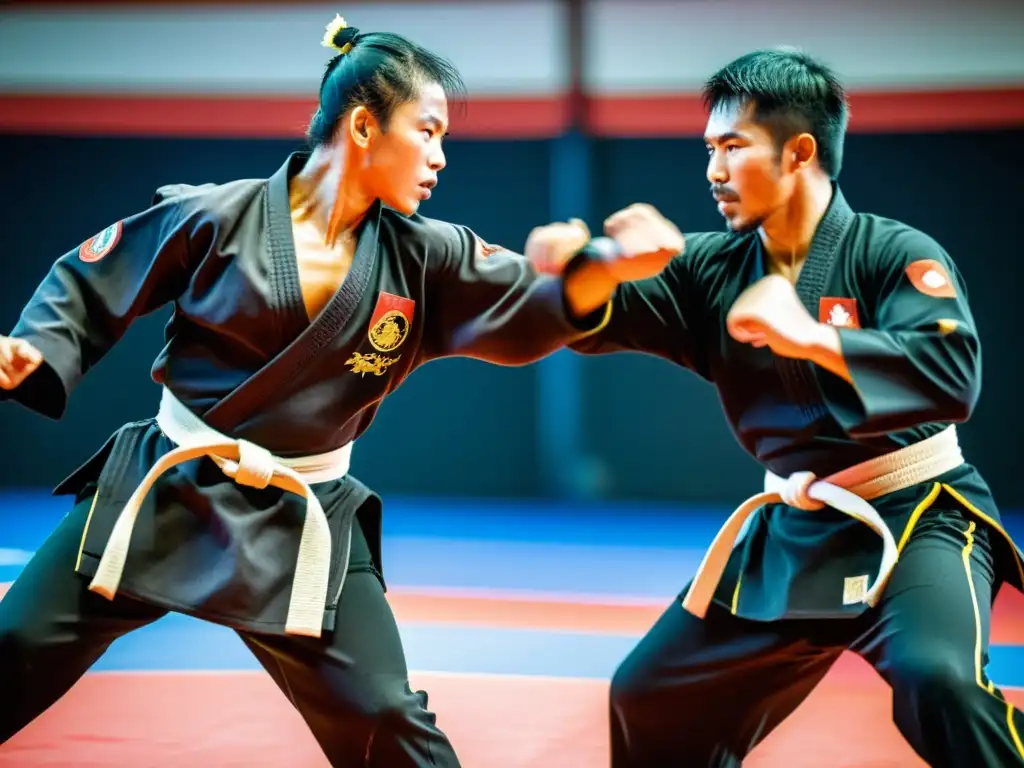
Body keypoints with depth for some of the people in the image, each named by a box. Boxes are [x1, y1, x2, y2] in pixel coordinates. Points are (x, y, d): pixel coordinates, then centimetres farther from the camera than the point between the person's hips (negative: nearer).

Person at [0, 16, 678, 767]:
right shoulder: (219, 217, -9)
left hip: (301, 525, 2)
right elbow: (93, 283, 1)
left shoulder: (423, 259, 0)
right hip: (164, 493, -2)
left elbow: (527, 308, -8)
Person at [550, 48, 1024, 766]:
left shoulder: (893, 252, -15)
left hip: (915, 516, -6)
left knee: (939, 682, -34)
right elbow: (601, 315, -9)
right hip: (792, 532, 6)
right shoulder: (714, 268, 2)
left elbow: (954, 375, -29)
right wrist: (585, 268, -33)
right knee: (651, 699, 12)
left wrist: (811, 337, -35)